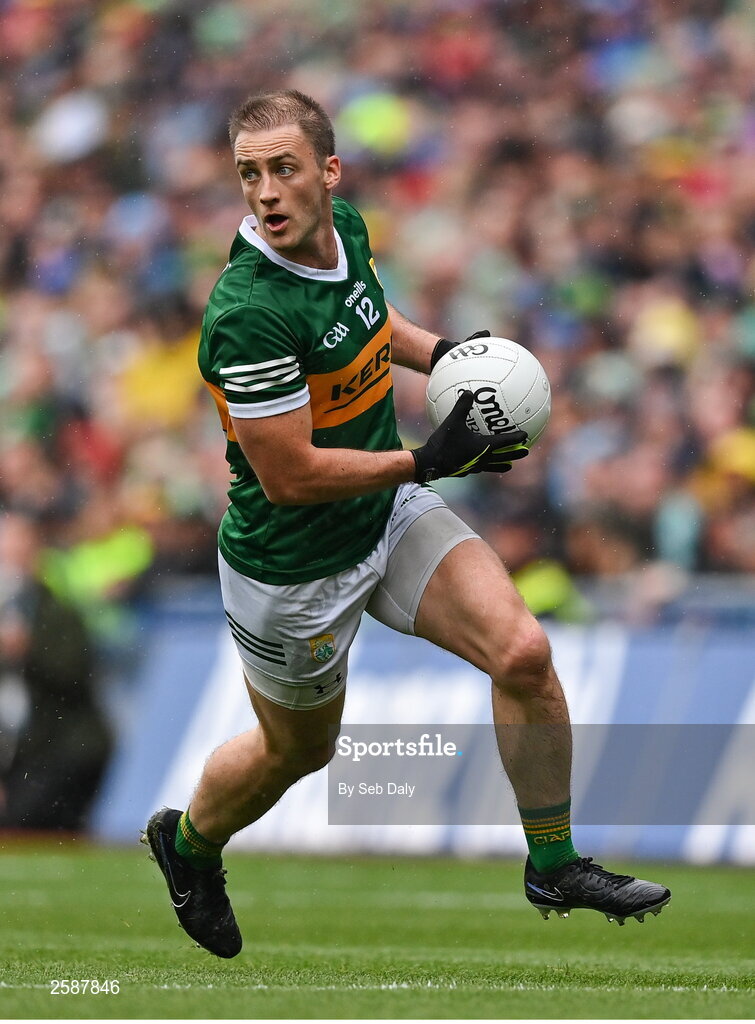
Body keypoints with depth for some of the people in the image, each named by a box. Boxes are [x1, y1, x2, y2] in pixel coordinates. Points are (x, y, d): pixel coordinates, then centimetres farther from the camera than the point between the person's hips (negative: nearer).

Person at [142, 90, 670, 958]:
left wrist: (445, 355, 4)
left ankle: (554, 867, 7)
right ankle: (187, 842, 49)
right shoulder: (249, 315, -33)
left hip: (389, 515, 6)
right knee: (297, 752, 16)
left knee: (523, 652, -11)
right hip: (294, 569, -6)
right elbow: (289, 476, -29)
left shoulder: (345, 230, -7)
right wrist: (428, 462, -27)